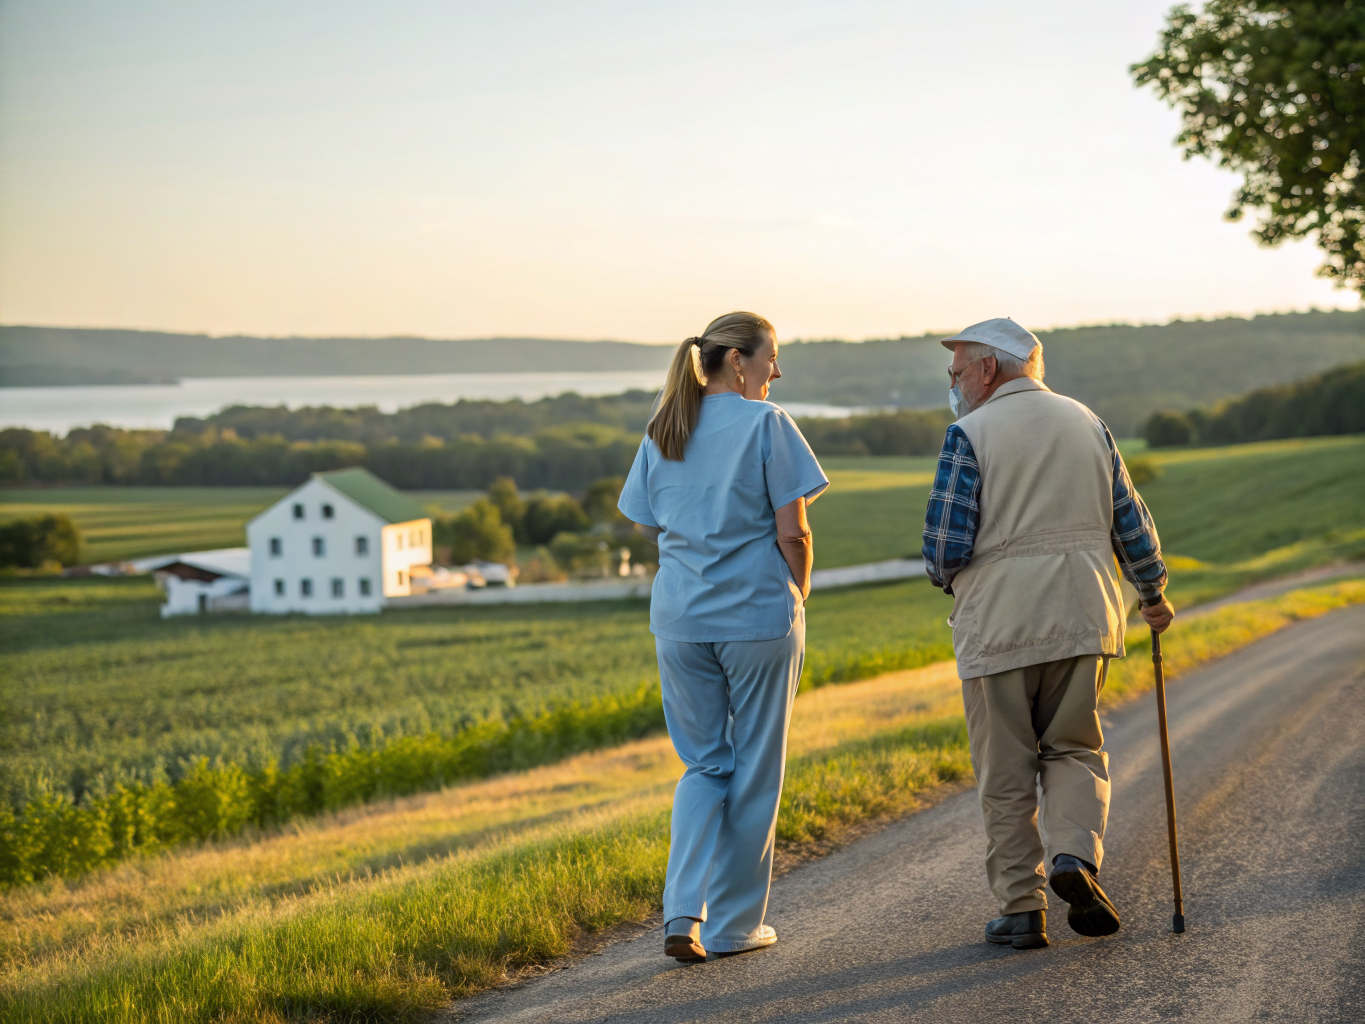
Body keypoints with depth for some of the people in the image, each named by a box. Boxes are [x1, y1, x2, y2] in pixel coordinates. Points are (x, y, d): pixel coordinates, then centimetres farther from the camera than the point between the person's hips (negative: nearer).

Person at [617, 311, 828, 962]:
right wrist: (798, 590, 5)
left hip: (681, 616, 5)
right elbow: (793, 531, -10)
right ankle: (734, 924, 15)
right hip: (759, 613, -5)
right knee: (755, 771, 9)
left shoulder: (661, 432, 8)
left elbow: (648, 526, 12)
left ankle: (683, 913, -1)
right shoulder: (765, 424, -8)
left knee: (705, 766, 15)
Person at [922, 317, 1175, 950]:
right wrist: (1153, 594, 27)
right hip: (1082, 619, 4)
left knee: (1006, 773, 5)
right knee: (1073, 749, 16)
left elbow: (946, 544, -12)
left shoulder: (971, 434, -7)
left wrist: (949, 578, 10)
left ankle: (1021, 908, 7)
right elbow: (1130, 522, 13)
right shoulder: (1086, 423, 10)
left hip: (998, 626, -4)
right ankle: (1076, 853, -8)